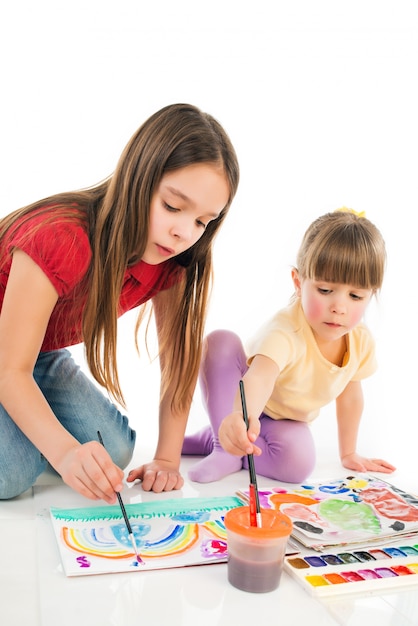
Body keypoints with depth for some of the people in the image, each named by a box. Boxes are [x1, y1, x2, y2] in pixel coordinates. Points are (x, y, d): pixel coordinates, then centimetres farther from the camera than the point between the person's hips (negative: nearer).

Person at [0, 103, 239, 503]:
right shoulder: (60, 239, -36)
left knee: (115, 450, -12)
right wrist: (66, 452, -47)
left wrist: (167, 459, -16)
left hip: (45, 356, 6)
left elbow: (178, 358, -10)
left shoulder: (171, 261, -15)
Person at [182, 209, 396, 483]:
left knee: (299, 464, -31)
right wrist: (243, 415, -78)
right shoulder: (285, 332, -36)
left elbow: (350, 394, 1)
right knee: (221, 341, -32)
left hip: (286, 422, 4)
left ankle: (212, 439, -10)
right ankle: (225, 443, -22)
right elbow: (260, 375, -56)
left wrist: (349, 453, 8)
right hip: (248, 408, -3)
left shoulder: (362, 340, -17)